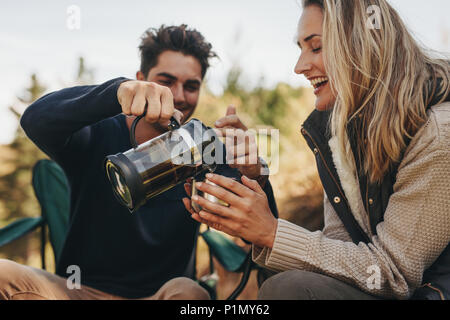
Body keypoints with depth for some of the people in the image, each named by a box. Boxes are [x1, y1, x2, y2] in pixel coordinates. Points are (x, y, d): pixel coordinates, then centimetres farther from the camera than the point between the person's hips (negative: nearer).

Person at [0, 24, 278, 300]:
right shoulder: (97, 136, -2)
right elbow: (36, 120, -24)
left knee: (187, 291, -33)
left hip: (164, 292, -1)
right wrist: (119, 89, -40)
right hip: (80, 289, 1)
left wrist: (252, 173, -36)